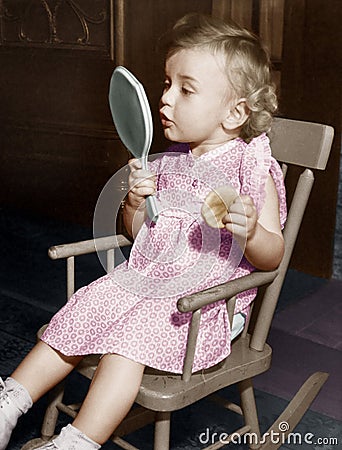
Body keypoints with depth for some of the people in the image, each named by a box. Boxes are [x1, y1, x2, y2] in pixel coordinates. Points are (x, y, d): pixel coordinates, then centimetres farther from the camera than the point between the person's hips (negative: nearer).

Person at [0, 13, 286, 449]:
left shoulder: (252, 167, -10)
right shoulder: (169, 161, 7)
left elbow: (271, 257, -10)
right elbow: (137, 233, 15)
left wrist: (251, 230, -33)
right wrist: (136, 202, -7)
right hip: (143, 281, 7)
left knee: (127, 338, -25)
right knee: (77, 317, -3)